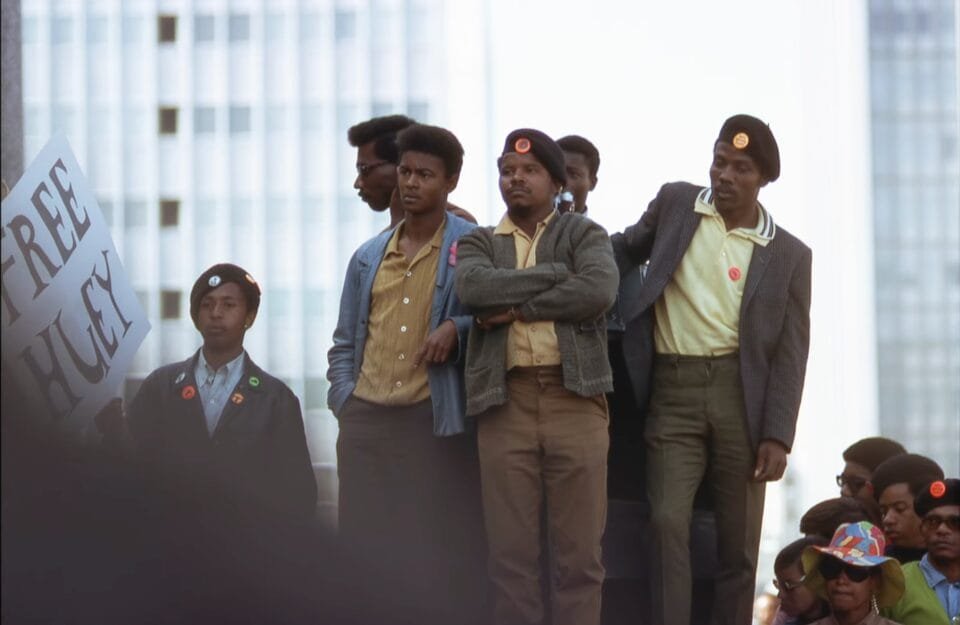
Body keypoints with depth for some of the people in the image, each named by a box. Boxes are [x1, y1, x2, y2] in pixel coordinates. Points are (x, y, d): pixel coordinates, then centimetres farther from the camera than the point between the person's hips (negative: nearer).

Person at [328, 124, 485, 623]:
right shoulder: (368, 257, 15)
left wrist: (456, 329, -16)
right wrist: (343, 400, 6)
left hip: (435, 421, -5)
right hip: (365, 422, 5)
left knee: (439, 557, -2)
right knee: (363, 551, 6)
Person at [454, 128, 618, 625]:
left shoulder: (583, 234, 12)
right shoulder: (478, 243, 17)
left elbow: (599, 291, -9)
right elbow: (474, 288, -6)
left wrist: (518, 308, -7)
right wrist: (555, 274, -6)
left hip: (574, 397, -1)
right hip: (505, 401, 2)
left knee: (579, 552, -2)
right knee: (511, 553, 0)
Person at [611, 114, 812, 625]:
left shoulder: (789, 254, 5)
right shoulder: (675, 203, 8)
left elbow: (790, 354, 2)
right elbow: (626, 251, 25)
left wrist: (777, 436, -7)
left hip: (741, 394, 0)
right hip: (674, 391, 0)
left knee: (739, 540, 3)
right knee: (667, 523, -14)